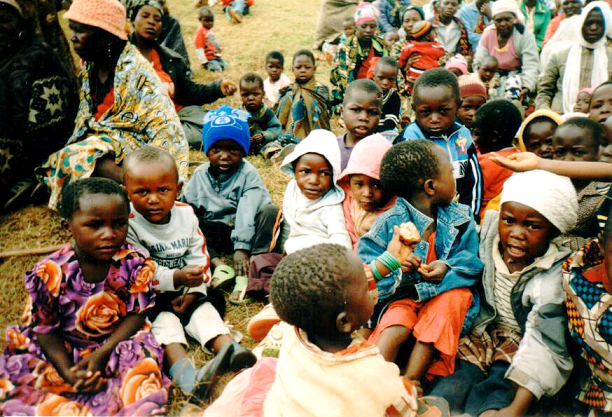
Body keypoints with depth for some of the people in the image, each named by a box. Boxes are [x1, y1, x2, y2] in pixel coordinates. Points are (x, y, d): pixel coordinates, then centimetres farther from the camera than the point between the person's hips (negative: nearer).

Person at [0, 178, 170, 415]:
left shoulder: (136, 264, -16)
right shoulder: (50, 273, -18)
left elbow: (137, 314, -10)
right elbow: (45, 327, -8)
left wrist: (103, 353, -20)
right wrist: (68, 373, -17)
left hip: (117, 343, -1)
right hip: (63, 349, 1)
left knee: (143, 358, -26)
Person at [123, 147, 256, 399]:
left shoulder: (186, 214, -2)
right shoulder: (128, 224, -17)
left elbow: (199, 257, 1)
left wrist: (193, 291, -12)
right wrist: (176, 278, -36)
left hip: (185, 293, 6)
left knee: (204, 309, -17)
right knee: (163, 318, -30)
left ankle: (229, 349, -35)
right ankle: (185, 375, -51)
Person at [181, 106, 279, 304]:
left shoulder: (248, 173, -9)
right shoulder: (200, 174, 4)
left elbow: (247, 213, -21)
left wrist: (242, 248, -31)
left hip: (242, 230, -3)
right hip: (213, 233, 3)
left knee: (271, 212, -30)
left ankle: (246, 273, -37)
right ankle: (218, 265, -29)